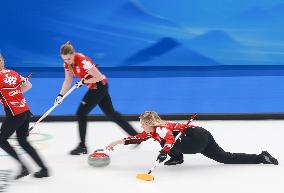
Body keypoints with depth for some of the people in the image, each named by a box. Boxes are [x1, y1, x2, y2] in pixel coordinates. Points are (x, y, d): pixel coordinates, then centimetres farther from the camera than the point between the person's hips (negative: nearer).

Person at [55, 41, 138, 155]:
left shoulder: (82, 61, -29)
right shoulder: (67, 63, -4)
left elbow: (99, 77, -26)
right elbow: (68, 81, 7)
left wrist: (83, 81, -22)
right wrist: (61, 95, -3)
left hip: (100, 86, -9)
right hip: (94, 88, 9)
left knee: (81, 113, -8)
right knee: (110, 113, 17)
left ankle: (82, 146, 1)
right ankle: (136, 135, 26)